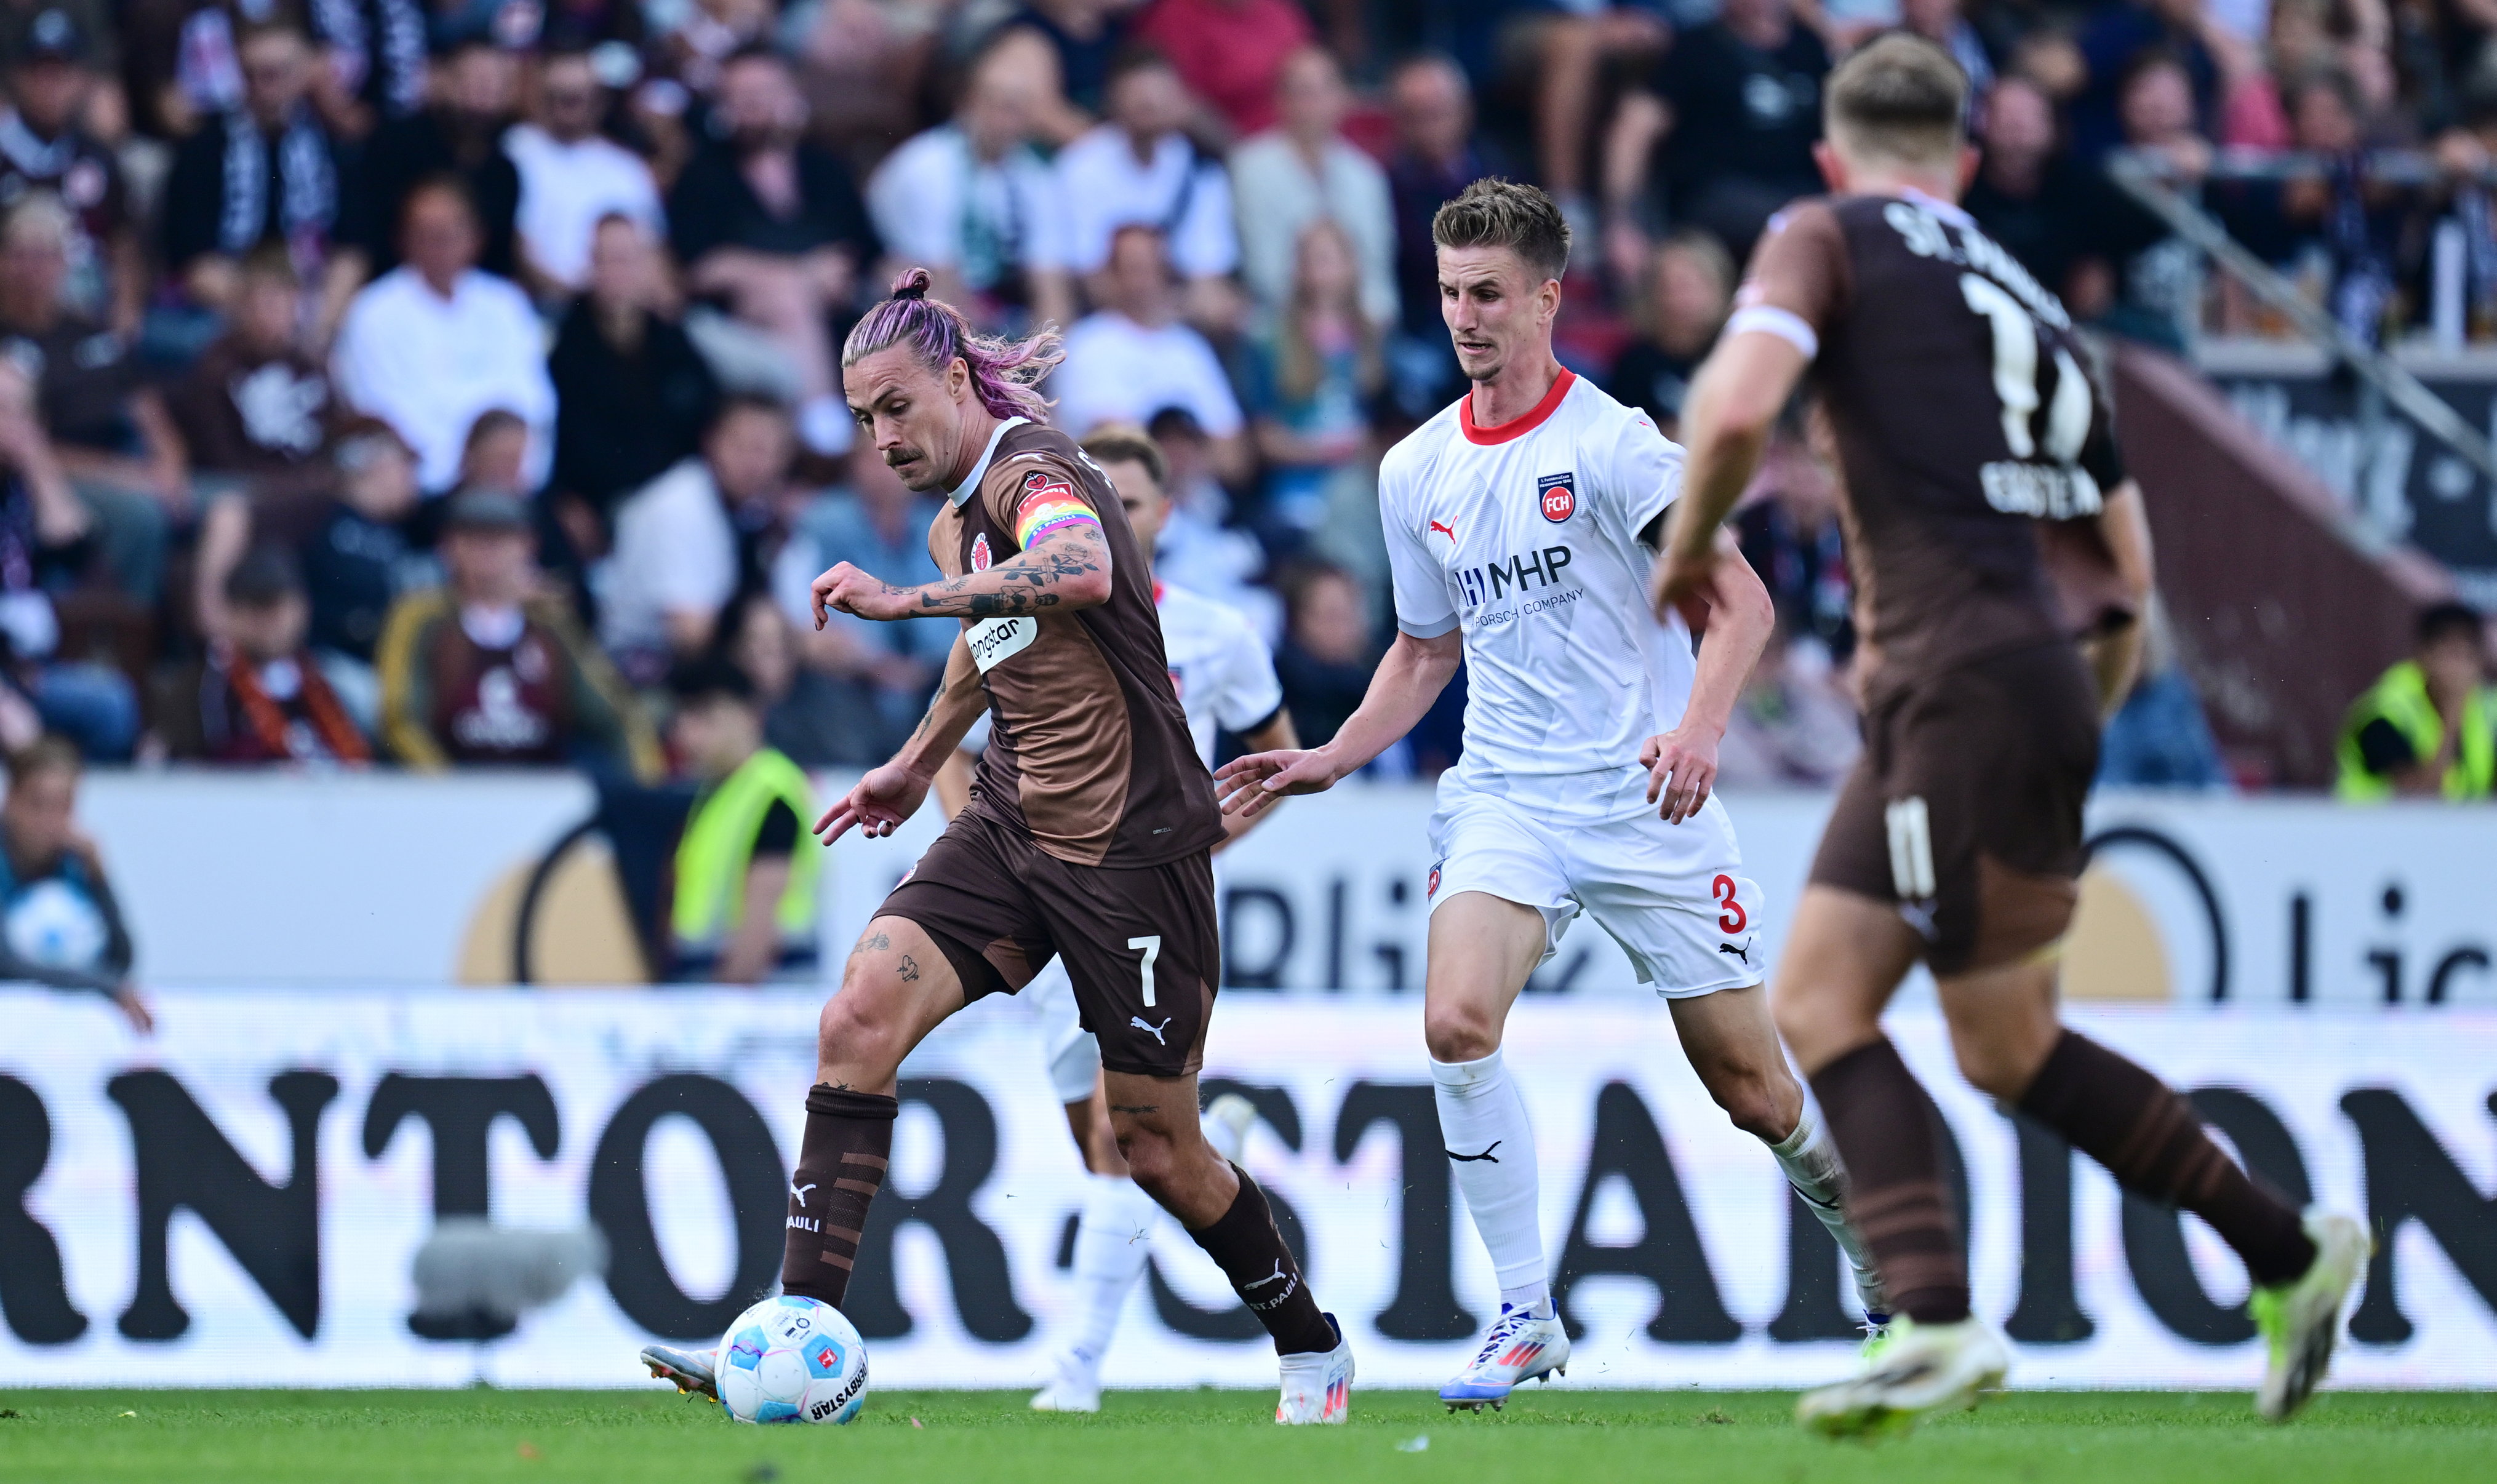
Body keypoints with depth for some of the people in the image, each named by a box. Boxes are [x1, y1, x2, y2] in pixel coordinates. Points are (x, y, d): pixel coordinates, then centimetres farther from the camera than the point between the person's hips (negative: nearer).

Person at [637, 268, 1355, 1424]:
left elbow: (1080, 572, -41)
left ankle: (1312, 1348, 27)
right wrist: (920, 760, 40)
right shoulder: (957, 524, 11)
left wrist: (904, 599, -44)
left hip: (1133, 849, -8)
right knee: (858, 1021, -15)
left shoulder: (1035, 473, -17)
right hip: (1013, 830, 8)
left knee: (1154, 1147, 1)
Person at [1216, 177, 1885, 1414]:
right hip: (1504, 797, 4)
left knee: (1749, 1088, 1)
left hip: (1646, 801, -4)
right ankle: (1527, 1316, -14)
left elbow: (1740, 599, -13)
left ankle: (1861, 1227, 33)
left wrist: (1697, 726, -30)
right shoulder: (1415, 473, 8)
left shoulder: (1609, 442, -9)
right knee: (1455, 1022, -23)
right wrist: (1326, 764, 12)